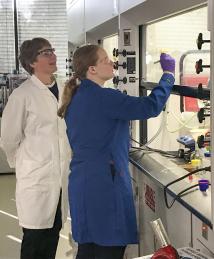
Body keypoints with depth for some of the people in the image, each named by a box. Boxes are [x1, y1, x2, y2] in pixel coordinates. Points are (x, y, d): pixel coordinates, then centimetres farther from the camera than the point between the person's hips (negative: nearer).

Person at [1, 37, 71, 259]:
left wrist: (66, 164, 15)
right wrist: (22, 164, 7)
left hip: (62, 175, 5)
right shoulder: (22, 95, -12)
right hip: (36, 177, -5)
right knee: (34, 237, 5)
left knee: (54, 232, 14)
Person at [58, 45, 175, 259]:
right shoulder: (102, 97, -18)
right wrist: (168, 74, -9)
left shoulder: (77, 97, 10)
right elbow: (150, 107, -22)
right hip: (104, 183, -9)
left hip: (82, 181, 9)